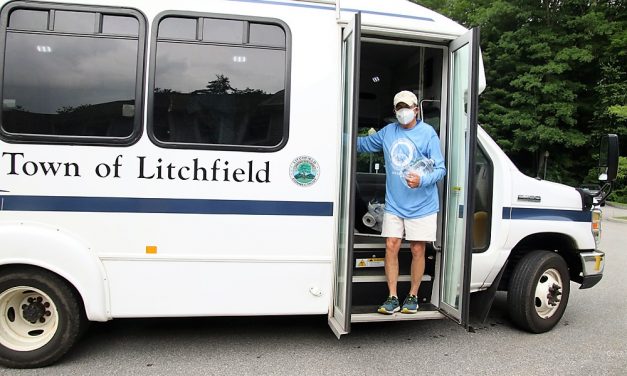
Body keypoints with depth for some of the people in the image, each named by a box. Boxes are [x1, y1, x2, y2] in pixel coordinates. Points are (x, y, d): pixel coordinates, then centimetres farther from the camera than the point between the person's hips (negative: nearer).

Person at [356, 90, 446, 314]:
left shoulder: (428, 133, -7)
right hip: (394, 205, 4)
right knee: (391, 247, 1)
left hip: (421, 205, -3)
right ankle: (392, 298, 12)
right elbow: (363, 144, 23)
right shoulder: (388, 131, 8)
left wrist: (422, 180, -27)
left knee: (417, 250, 5)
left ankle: (413, 296, 22)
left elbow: (440, 169, -9)